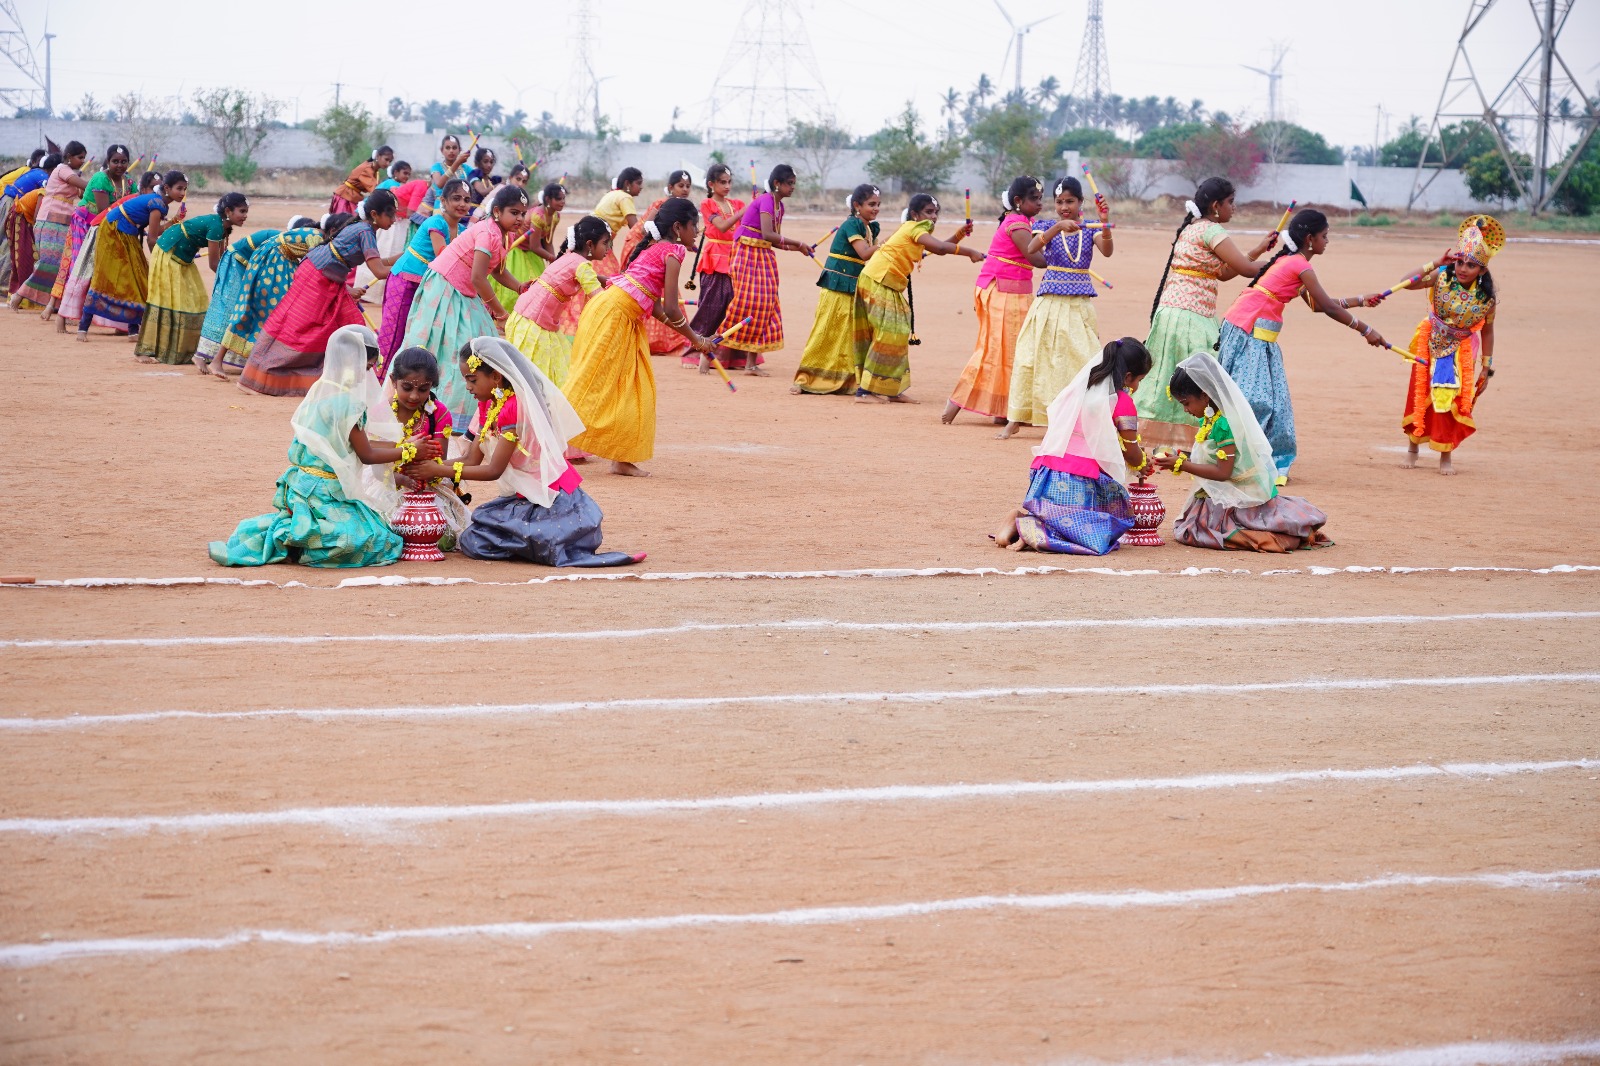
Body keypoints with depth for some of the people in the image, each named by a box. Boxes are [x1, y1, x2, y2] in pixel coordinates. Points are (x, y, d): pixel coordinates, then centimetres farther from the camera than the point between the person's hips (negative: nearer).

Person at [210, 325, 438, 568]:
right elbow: (366, 455, -8)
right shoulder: (347, 402, -17)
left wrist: (402, 445, 22)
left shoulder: (321, 390, 10)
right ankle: (286, 540, -17)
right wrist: (409, 452, 4)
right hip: (325, 492, -10)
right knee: (375, 539, -17)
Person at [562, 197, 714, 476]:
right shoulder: (673, 251, -9)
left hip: (625, 321, 10)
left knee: (632, 390, 11)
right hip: (610, 315, -10)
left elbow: (656, 307, 16)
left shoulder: (655, 249, 18)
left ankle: (622, 459, 12)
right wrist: (695, 339, 0)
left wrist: (688, 333, 18)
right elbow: (670, 310, -13)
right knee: (590, 385, -7)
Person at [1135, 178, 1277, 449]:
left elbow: (1223, 272, 20)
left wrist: (1259, 250, 19)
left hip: (1173, 311, 10)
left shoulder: (1192, 228, 19)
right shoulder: (1211, 231, -11)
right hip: (1189, 315, -10)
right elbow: (1244, 268, -13)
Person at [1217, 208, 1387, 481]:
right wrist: (1365, 330, -9)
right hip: (1247, 328, -10)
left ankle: (1273, 462, 12)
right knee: (1254, 396, -12)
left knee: (1273, 397, 10)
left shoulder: (1290, 261, 16)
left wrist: (1358, 301, 24)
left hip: (1259, 334, 10)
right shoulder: (1300, 266, -13)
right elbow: (1328, 307, -14)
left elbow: (1316, 305, 23)